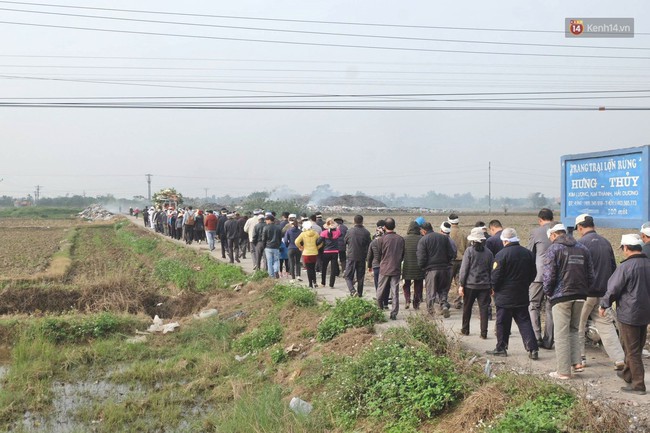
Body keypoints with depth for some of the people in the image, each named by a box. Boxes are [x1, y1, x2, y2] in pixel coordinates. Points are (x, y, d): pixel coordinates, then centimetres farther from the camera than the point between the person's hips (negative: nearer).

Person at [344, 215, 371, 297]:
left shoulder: (350, 231, -8)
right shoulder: (366, 232, -6)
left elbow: (344, 242, 6)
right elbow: (369, 246, 1)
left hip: (351, 257, -2)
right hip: (362, 257, 2)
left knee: (348, 276, 4)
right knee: (360, 277, 13)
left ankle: (353, 290, -17)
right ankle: (360, 293, 18)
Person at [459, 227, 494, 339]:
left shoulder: (469, 251, -8)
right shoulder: (488, 252, 2)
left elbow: (464, 268, -9)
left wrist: (461, 284, -5)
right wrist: (492, 285, 13)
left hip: (470, 284, -2)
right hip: (485, 285, 2)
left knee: (467, 308, 13)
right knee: (484, 308, 2)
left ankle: (465, 329, 25)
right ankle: (484, 333, -2)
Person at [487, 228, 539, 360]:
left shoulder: (502, 255, -16)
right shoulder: (528, 253, 2)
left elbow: (495, 276, -16)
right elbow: (533, 274, 10)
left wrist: (495, 288, 2)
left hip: (504, 296, -5)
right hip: (522, 296, 5)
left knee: (502, 323, 8)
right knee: (524, 322, 8)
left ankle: (501, 348, 16)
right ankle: (533, 349, 1)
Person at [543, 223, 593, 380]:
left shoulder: (553, 249, -6)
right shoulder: (583, 249, 12)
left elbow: (548, 275, -12)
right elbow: (590, 275, 12)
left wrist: (548, 293, 3)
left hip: (561, 296, -5)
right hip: (580, 296, 5)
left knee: (561, 334, 0)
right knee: (574, 329, 19)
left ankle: (563, 371, 1)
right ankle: (577, 362, 9)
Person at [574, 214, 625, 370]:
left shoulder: (582, 243, -12)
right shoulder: (606, 242, 9)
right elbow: (613, 268, 15)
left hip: (585, 292, -6)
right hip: (603, 293, 6)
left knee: (578, 326, 8)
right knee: (606, 325, 8)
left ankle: (580, 358, 12)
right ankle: (619, 359, 1)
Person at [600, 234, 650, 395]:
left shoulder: (626, 266, -19)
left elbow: (613, 289, -13)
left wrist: (604, 305, 2)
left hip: (629, 314, -7)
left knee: (632, 350, 0)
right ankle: (627, 374, 35)